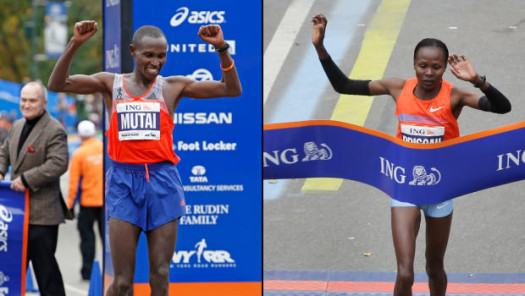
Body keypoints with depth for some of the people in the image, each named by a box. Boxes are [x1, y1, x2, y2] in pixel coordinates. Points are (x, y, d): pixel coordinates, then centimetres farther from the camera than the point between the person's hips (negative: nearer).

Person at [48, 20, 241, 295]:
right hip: (124, 182, -1)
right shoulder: (111, 84, 6)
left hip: (162, 182, 1)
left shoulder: (172, 86, 6)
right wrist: (74, 44, -17)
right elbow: (57, 84, -4)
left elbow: (231, 89, 2)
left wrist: (222, 49, -12)